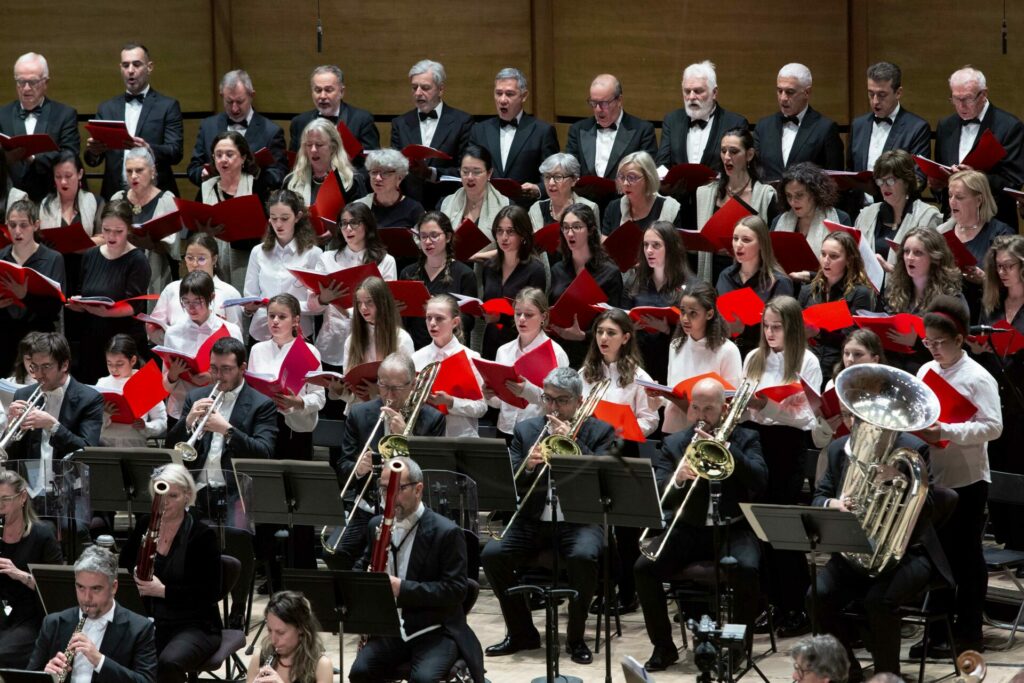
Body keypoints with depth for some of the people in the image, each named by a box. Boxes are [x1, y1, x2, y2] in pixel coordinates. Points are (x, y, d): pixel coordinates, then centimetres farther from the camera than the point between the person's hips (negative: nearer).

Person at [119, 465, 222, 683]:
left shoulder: (202, 535, -9)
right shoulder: (145, 525, 6)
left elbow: (212, 591, -12)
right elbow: (123, 563, 19)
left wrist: (164, 591, -21)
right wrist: (135, 573, -5)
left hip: (194, 627, -4)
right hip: (149, 622, 4)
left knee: (169, 663, -37)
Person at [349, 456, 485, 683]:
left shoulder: (446, 532, -8)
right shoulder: (378, 525, 10)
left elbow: (456, 590, -15)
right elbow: (362, 567, 26)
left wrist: (403, 588, -24)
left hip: (435, 632, -5)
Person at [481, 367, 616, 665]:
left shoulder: (600, 432, 5)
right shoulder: (526, 430, 12)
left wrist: (572, 439, -16)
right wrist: (527, 465, -16)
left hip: (579, 520, -3)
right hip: (533, 520, 3)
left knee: (584, 557, -35)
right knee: (492, 555, -21)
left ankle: (576, 637, -14)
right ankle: (521, 632, -2)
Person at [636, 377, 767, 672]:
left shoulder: (745, 439, 5)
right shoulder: (674, 444, 8)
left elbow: (760, 481, -13)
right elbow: (657, 494, -3)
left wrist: (726, 447, -20)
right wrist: (677, 478, -25)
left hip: (733, 528, -2)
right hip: (688, 529, 2)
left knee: (746, 569, -33)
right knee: (644, 567, -22)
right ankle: (663, 646, -6)